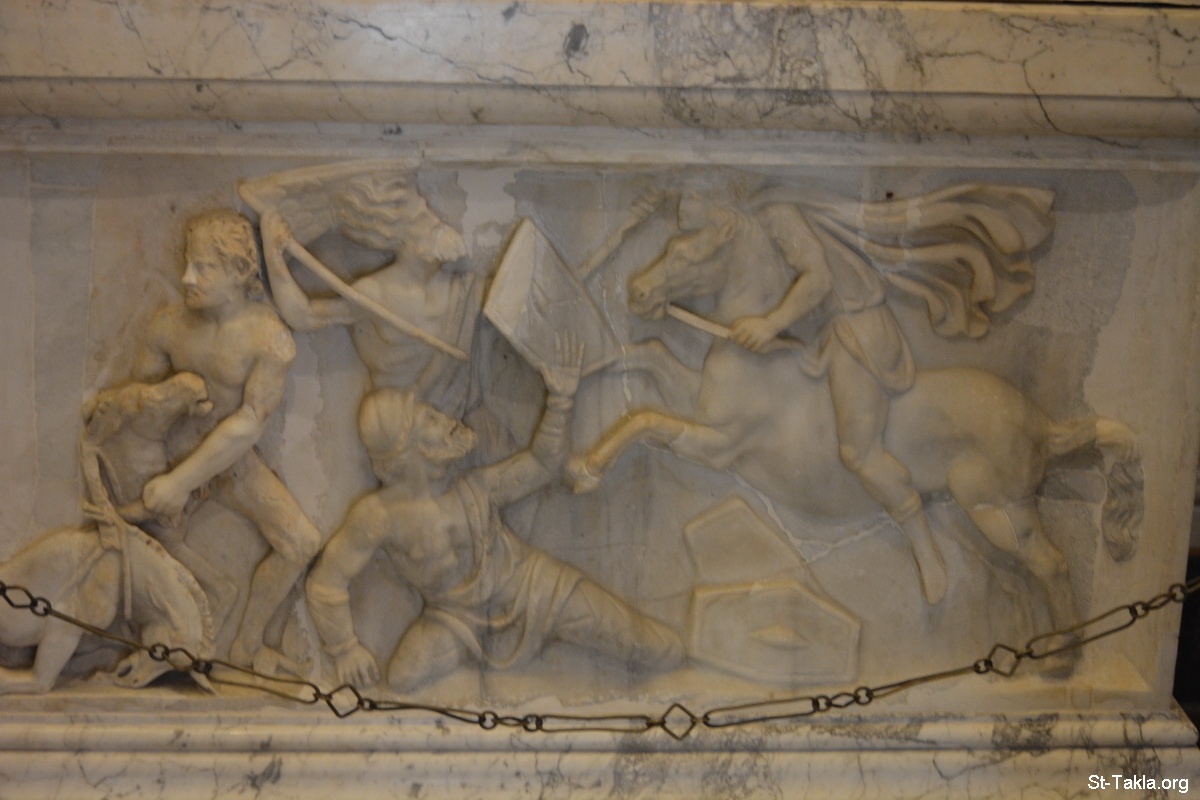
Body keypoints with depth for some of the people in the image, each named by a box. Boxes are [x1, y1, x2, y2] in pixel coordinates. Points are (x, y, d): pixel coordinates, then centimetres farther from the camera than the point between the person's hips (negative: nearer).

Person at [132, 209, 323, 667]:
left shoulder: (270, 338, -20)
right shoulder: (169, 323, -8)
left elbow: (250, 423, -23)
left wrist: (180, 481, -26)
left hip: (234, 460, -2)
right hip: (171, 454, 2)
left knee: (302, 543, -17)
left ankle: (246, 646, 1)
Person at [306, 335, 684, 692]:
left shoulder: (476, 487, -5)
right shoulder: (379, 514, -18)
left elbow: (542, 464, 6)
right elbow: (327, 579, -12)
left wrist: (560, 399, -4)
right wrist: (345, 649, -17)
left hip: (527, 587, 0)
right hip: (458, 616, 0)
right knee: (404, 676, -32)